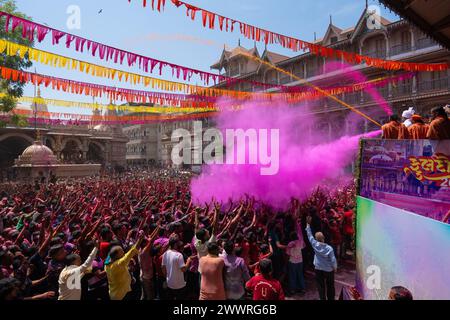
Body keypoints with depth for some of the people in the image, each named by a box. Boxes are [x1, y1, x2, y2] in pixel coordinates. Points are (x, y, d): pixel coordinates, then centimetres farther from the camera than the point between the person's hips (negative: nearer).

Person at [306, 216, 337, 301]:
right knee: (330, 286, 19)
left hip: (318, 269, 1)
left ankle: (323, 299, 21)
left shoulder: (315, 245, -21)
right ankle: (331, 299, 31)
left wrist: (308, 224, -10)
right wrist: (335, 268, 4)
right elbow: (333, 260, -16)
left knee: (321, 286, 14)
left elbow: (309, 235, -13)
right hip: (329, 270, -1)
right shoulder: (329, 248, -25)